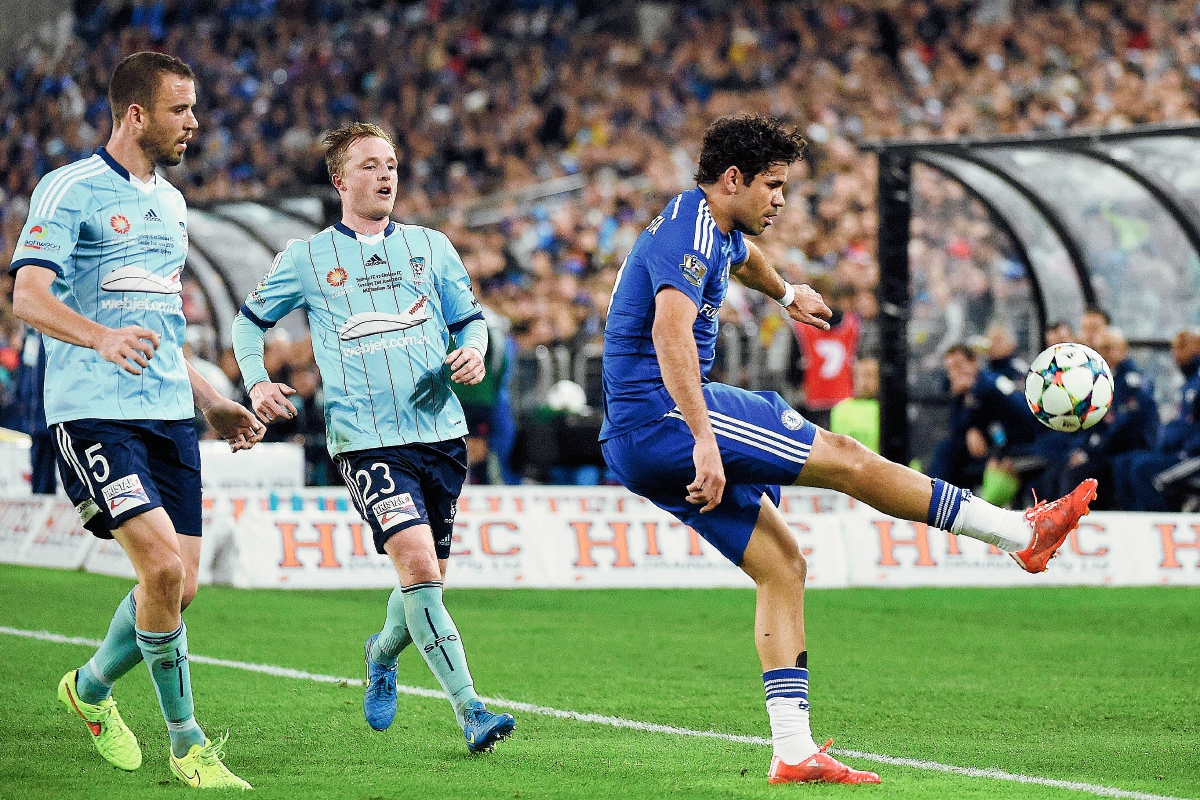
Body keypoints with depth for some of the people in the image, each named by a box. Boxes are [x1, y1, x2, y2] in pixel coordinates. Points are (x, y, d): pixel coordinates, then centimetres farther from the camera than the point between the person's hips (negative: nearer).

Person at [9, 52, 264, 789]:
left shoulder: (171, 203, 18)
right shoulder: (71, 190, -7)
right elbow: (28, 295, -19)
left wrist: (213, 404, 23)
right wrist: (100, 338, -36)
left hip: (168, 414, 8)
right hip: (94, 414, -8)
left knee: (181, 584, 3)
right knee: (163, 567, -18)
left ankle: (91, 688, 29)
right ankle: (187, 743, -4)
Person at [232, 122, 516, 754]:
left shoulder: (429, 246, 13)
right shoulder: (306, 258, 6)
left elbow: (470, 318, 17)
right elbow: (249, 322, 17)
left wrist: (474, 351, -6)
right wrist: (257, 383, 0)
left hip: (440, 432, 4)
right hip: (366, 440, -4)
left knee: (427, 579, 11)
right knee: (418, 565, -21)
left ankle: (383, 653, 45)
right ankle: (469, 710, -20)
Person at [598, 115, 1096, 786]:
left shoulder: (718, 231, 19)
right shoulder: (689, 230, -14)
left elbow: (742, 258, 46)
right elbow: (670, 331, -31)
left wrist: (786, 293, 65)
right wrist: (703, 440, -39)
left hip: (638, 447, 11)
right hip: (663, 415, -11)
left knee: (784, 567, 6)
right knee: (845, 458, -10)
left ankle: (793, 752, 1)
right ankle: (1023, 533, -5)